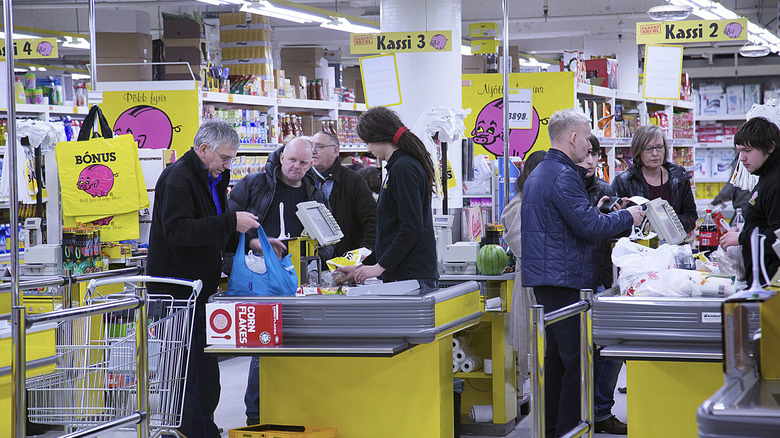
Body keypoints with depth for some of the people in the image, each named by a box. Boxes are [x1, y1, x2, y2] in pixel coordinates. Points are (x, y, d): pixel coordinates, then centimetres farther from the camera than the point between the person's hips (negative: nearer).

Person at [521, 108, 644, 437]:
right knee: (577, 361, -9)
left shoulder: (538, 174, 18)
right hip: (565, 279, -11)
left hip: (544, 279, 11)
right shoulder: (564, 175, -15)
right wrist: (626, 217, -5)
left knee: (558, 357, 16)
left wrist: (594, 212, 24)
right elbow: (589, 228, -19)